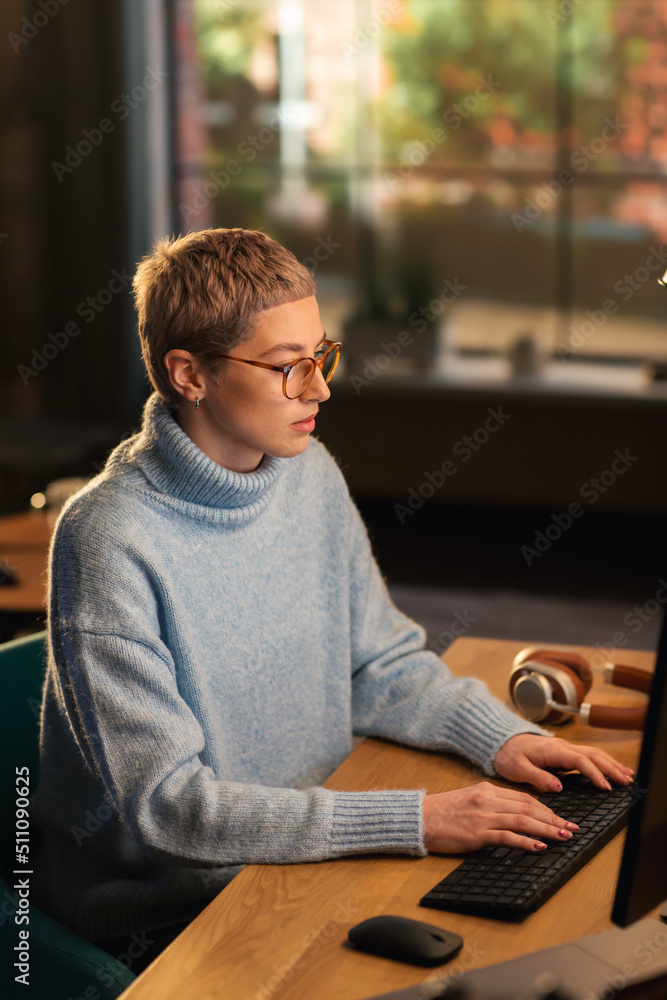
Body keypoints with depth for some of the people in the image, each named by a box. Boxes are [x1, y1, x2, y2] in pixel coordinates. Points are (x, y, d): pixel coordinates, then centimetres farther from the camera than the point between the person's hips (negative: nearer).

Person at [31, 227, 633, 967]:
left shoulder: (312, 476, 2)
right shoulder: (109, 541, -22)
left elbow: (383, 666, 13)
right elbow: (167, 804, -24)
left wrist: (499, 735, -6)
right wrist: (412, 821, -28)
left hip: (313, 845, 7)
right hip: (162, 914, -7)